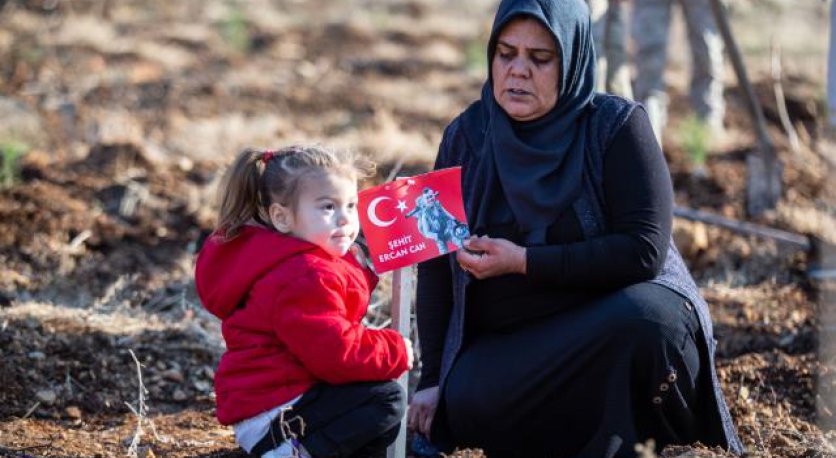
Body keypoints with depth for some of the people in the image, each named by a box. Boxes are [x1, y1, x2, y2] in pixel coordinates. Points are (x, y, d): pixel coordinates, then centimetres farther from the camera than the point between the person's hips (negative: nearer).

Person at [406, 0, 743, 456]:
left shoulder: (616, 126, -7)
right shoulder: (465, 137, 3)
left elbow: (644, 250, -15)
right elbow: (435, 265, 4)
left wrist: (525, 261, -20)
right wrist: (432, 378, -4)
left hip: (618, 321, -2)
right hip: (507, 345, 2)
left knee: (648, 317, -36)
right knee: (466, 406, -30)